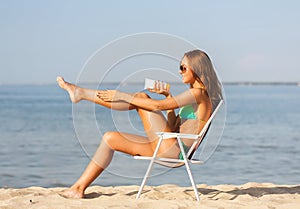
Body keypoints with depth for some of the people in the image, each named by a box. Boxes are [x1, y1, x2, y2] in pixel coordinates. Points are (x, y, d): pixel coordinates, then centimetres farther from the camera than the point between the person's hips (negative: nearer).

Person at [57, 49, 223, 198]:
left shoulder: (198, 93, -11)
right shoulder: (195, 95, 21)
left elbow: (158, 106, -17)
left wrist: (122, 96, -11)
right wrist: (168, 95, 16)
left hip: (173, 151, -10)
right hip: (169, 150, 10)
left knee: (141, 97, -9)